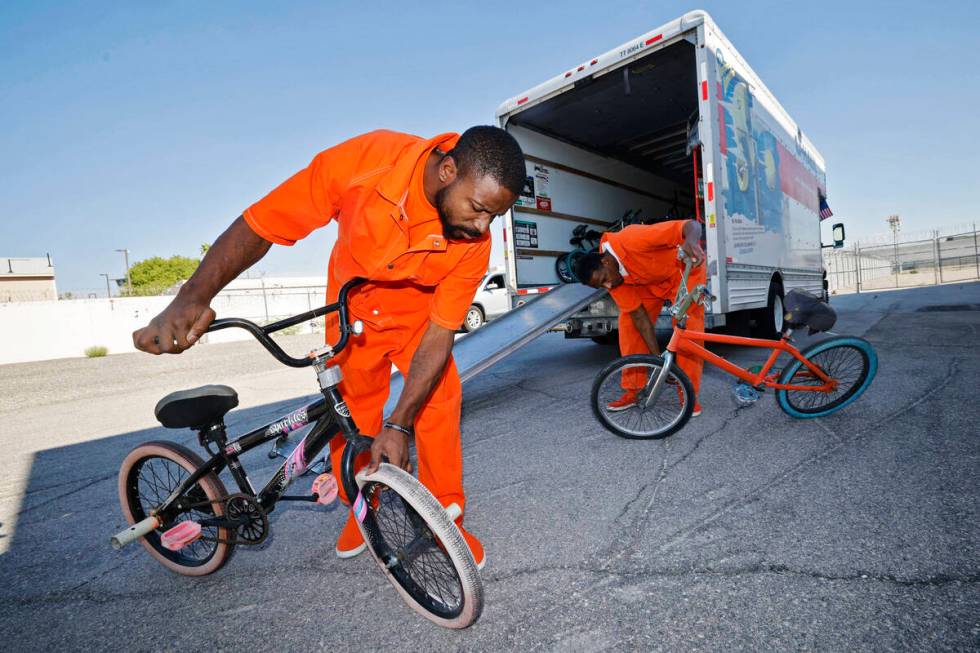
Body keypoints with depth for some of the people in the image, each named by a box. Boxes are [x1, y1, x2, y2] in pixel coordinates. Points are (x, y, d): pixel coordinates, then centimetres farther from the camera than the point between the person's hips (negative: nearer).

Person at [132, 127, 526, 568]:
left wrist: (398, 425, -31)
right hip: (353, 309, 0)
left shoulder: (474, 242, -29)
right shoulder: (363, 160, -34)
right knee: (352, 411, 2)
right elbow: (255, 227, -26)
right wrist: (193, 296, -39)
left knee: (440, 401, -12)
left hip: (418, 313, 1)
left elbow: (439, 333, -26)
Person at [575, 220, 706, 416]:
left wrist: (691, 241, -64)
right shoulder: (612, 280, -20)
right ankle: (633, 390, 2)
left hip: (683, 268, -5)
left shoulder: (634, 239, -40)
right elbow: (639, 315, -18)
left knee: (688, 326, -17)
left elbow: (692, 224, -40)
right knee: (628, 322, -8)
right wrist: (657, 355, -21)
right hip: (649, 280, 5)